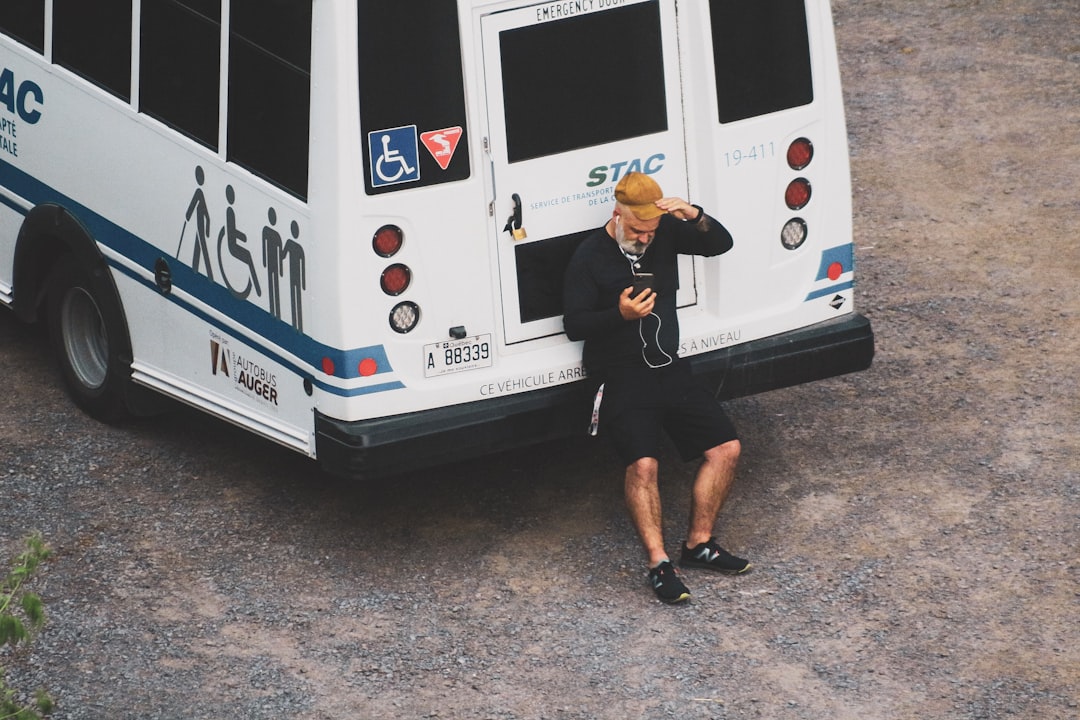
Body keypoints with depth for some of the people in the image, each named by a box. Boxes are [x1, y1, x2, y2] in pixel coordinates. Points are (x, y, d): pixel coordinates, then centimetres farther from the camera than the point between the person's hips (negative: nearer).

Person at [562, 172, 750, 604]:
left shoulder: (666, 234, 7)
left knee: (725, 447, -4)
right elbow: (574, 325, -7)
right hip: (621, 377, -6)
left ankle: (699, 544, 4)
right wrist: (620, 314, -25)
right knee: (643, 462, -25)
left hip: (670, 369, 6)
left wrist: (695, 217, -14)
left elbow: (722, 244, 6)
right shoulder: (590, 257, -5)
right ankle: (658, 563, -22)